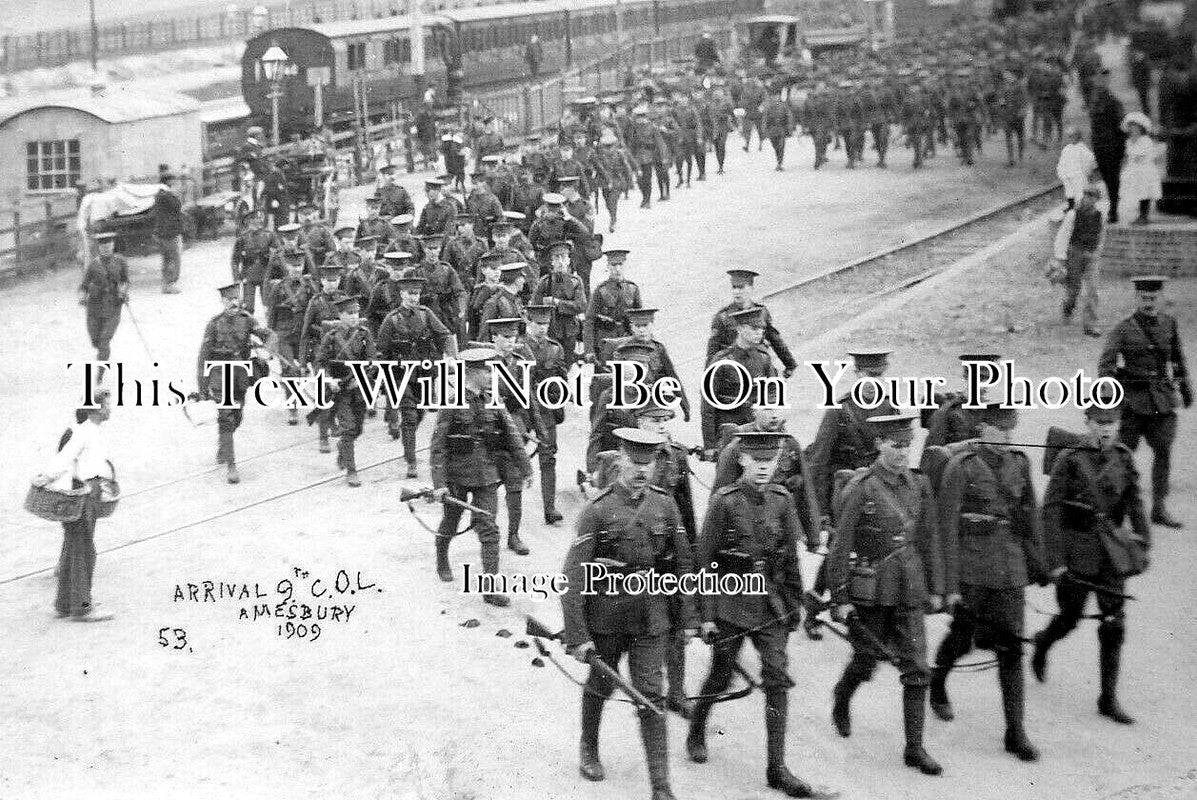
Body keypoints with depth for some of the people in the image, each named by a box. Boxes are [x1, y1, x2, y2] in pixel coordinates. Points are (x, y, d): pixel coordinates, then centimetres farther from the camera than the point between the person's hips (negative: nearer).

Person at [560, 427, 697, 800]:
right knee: (599, 686, 17)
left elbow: (682, 564, 9)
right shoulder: (598, 510, -12)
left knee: (651, 698, -3)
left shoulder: (665, 506, -1)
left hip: (651, 619, 2)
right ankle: (589, 749, 44)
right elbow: (573, 575, -14)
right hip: (605, 617, -1)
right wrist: (576, 635, -18)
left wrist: (688, 617, 7)